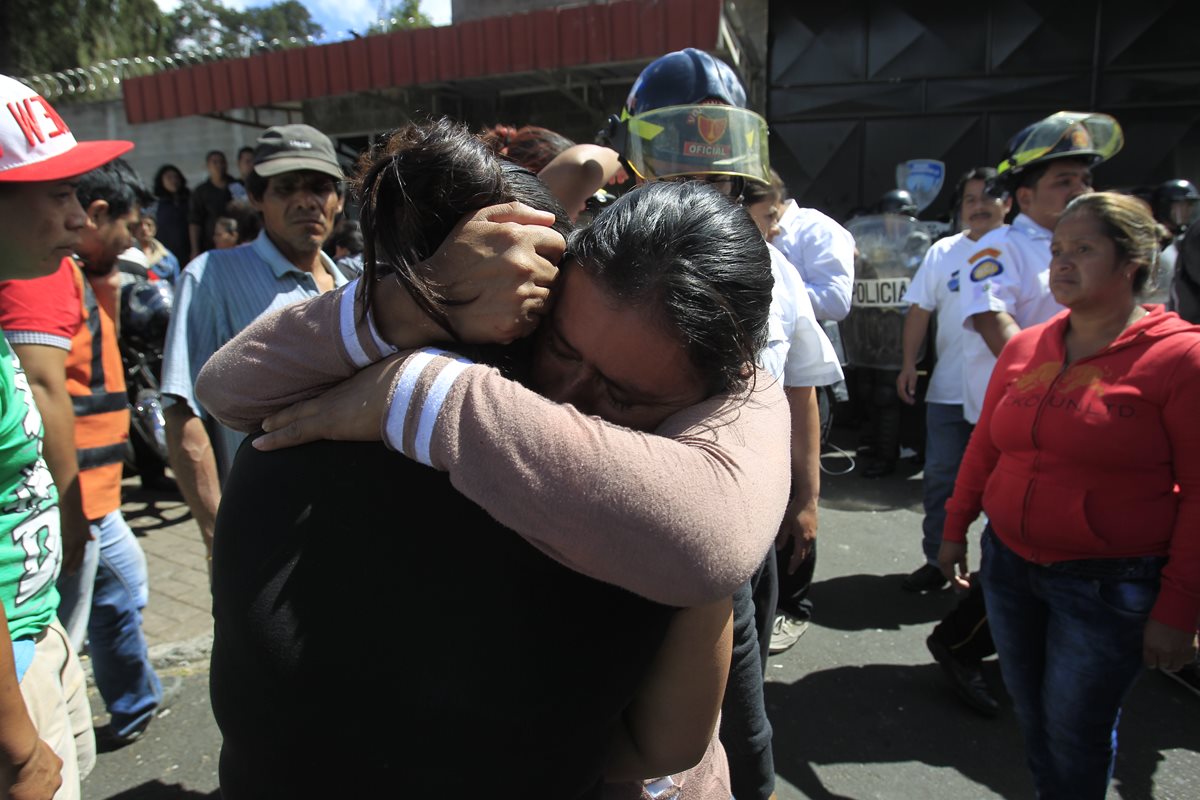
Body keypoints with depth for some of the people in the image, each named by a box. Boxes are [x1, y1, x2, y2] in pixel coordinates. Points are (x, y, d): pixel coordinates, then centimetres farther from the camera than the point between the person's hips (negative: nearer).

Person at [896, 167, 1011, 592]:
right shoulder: (943, 252, 5)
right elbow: (919, 310, 5)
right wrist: (909, 365, -2)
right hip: (948, 389, 2)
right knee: (940, 477, 7)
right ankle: (936, 561, 21)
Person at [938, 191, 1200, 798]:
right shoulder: (1024, 348, 5)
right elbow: (983, 448, 12)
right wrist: (955, 530, 15)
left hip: (1109, 585, -5)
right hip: (1009, 565, 5)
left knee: (1074, 734, 9)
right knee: (1030, 714, 19)